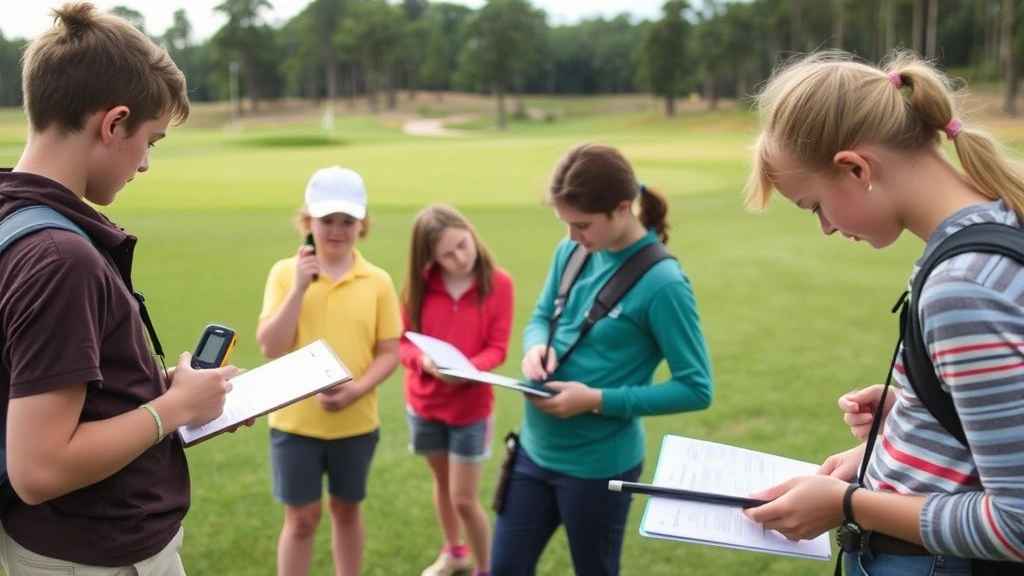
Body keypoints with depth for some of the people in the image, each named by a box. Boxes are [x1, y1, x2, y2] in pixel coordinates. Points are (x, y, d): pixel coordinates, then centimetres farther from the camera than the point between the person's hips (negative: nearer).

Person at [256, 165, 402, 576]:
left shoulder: (377, 281, -4)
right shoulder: (286, 272, -8)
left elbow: (389, 353, -2)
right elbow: (270, 347, -14)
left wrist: (355, 390, -18)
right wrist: (299, 288, -22)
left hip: (356, 421, 1)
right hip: (295, 420, -1)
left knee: (346, 510, 18)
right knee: (301, 518, 8)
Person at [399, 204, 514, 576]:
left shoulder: (498, 283, -15)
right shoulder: (419, 285, -7)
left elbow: (497, 349, -13)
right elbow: (403, 341, -5)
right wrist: (423, 360, -27)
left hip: (471, 406, -3)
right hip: (424, 403, 4)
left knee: (465, 499, -1)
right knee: (442, 482, 22)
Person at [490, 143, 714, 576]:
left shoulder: (661, 282, -20)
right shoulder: (571, 252, -1)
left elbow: (696, 389, -18)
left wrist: (597, 400, -23)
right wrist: (537, 346, -11)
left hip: (598, 463, -6)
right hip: (535, 448, 6)